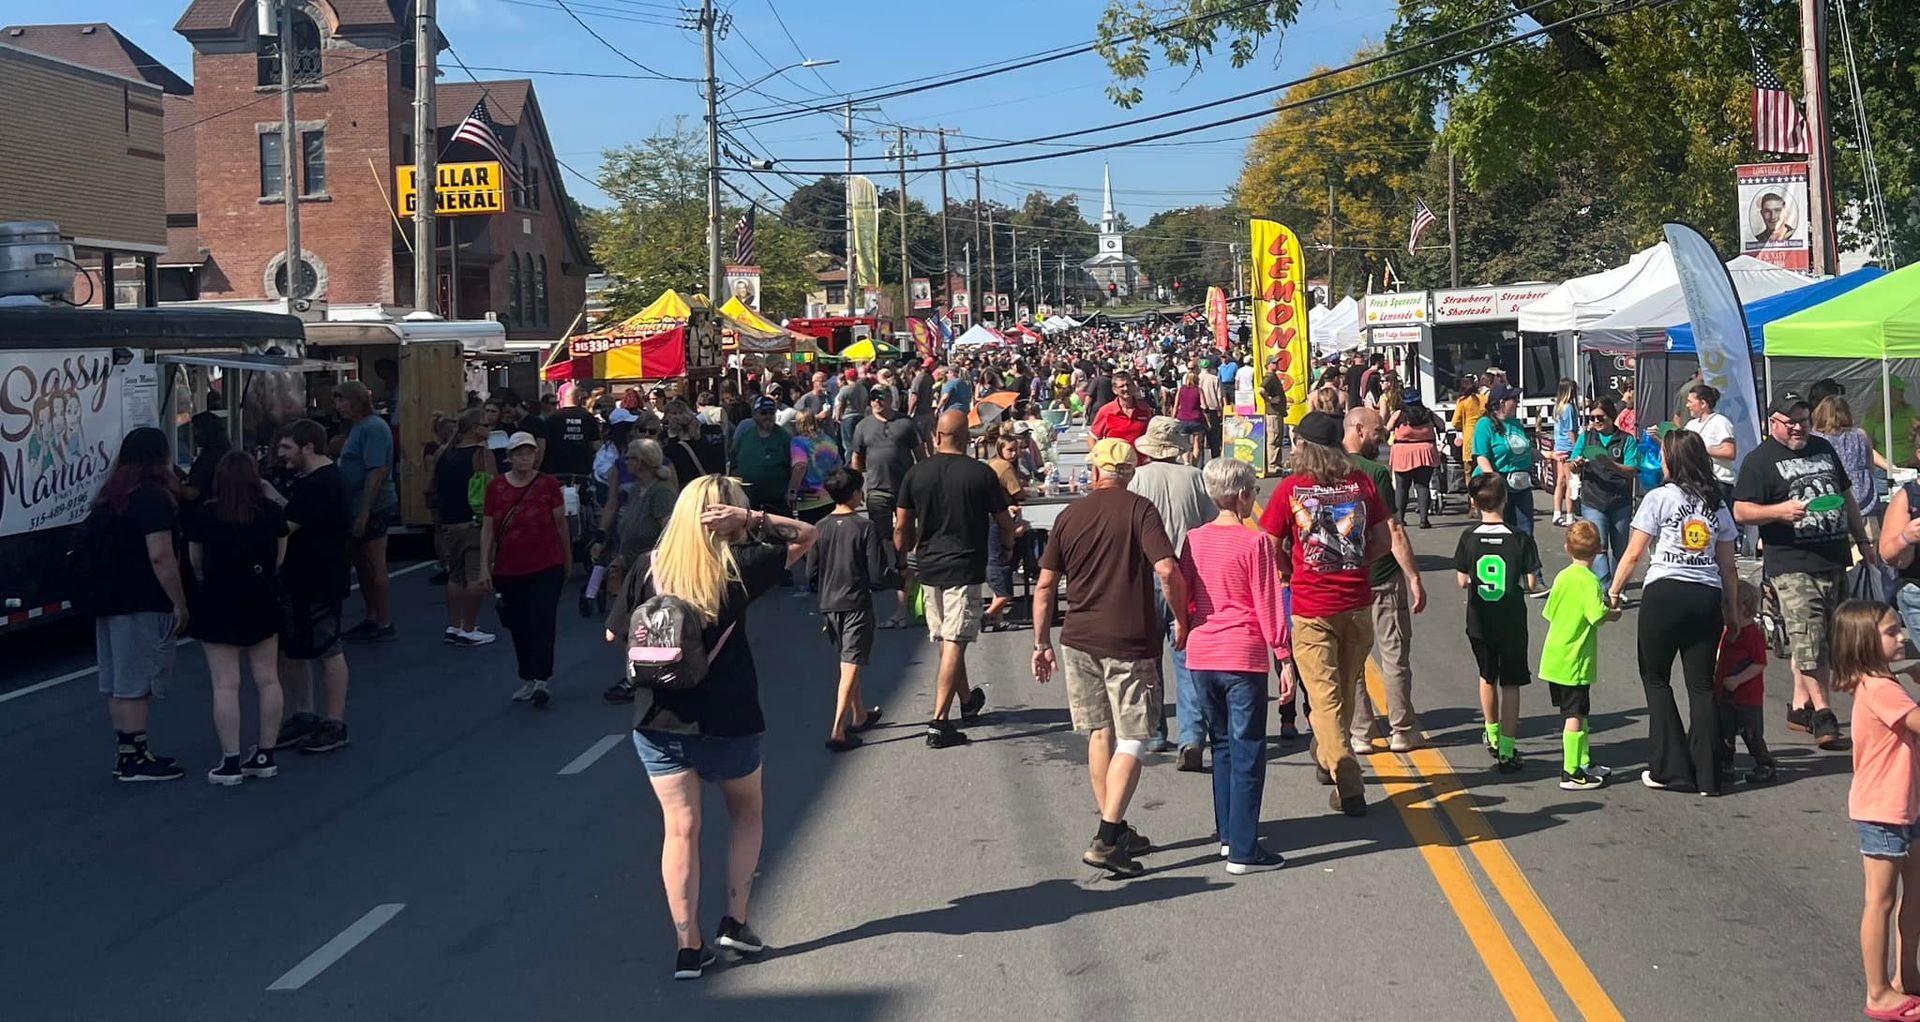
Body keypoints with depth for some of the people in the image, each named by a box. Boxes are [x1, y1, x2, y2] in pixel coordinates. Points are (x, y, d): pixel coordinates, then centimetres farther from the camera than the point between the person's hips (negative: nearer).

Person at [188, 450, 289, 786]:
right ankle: (265, 755, 15)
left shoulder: (205, 515, -8)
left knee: (225, 685, -2)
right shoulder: (272, 512, -1)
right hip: (262, 603, 3)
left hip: (219, 604, -3)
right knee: (267, 680, 10)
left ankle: (231, 762, -2)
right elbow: (279, 559, 6)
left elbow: (195, 562, 3)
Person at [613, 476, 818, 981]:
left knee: (680, 828, 7)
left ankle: (689, 948, 8)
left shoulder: (648, 571, -4)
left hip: (658, 721, 2)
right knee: (746, 812, 22)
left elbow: (614, 634, 5)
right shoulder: (738, 568, -10)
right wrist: (752, 518, -12)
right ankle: (735, 922, 17)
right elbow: (807, 535, -1)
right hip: (727, 720, -2)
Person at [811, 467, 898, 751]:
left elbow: (811, 571, 5)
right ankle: (837, 731, -12)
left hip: (829, 605, 5)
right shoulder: (866, 527, -13)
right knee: (851, 666, -4)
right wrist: (901, 579, 6)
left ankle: (860, 716, 35)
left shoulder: (821, 527, 1)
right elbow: (878, 575, -13)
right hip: (856, 604, -5)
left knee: (849, 663, 21)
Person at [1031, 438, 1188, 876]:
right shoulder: (1139, 509, -6)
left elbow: (1045, 586, 6)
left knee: (1100, 733, 16)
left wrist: (1042, 643, 15)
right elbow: (1167, 570, -18)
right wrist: (1181, 621, -3)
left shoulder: (1070, 515, 6)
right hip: (1130, 643, -4)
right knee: (1132, 739, 1)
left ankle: (1116, 831, 23)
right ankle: (1107, 838, -8)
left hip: (1078, 641, 4)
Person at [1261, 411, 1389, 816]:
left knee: (1325, 696, 1)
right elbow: (1382, 540, 5)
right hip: (1357, 603, 4)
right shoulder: (1361, 482, 1)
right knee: (1346, 689, 20)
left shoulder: (1291, 488, -8)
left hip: (1312, 607, -4)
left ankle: (1348, 785, -7)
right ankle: (1327, 758, 39)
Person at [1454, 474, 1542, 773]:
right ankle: (1507, 752, -2)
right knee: (1510, 684, 4)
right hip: (1511, 622, -2)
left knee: (1487, 677, 22)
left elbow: (1462, 580, -1)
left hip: (1479, 622, 2)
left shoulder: (1468, 538, -7)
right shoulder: (1521, 539, -12)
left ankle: (1493, 737, 37)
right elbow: (1530, 584, -8)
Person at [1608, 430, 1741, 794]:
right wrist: (1731, 609, 21)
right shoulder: (1717, 504, 12)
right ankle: (1706, 776, 7)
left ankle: (1669, 768, 7)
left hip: (1665, 593, -4)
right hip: (1707, 597, 4)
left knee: (1656, 678, 9)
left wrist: (1614, 591, 8)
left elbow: (1634, 554, -3)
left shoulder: (1659, 498, -3)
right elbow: (1728, 565, 14)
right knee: (1702, 684, 8)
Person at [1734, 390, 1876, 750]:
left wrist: (1863, 541, 23)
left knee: (1811, 640, 10)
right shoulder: (1759, 461, -3)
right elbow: (1741, 512, -9)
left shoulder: (1823, 449, 18)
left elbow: (1846, 497, 26)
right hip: (1792, 567, -6)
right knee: (1809, 641, -11)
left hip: (1834, 560, 6)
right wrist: (1780, 511, -24)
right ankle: (1822, 714, -9)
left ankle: (1800, 707, 18)